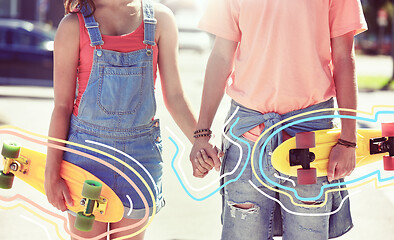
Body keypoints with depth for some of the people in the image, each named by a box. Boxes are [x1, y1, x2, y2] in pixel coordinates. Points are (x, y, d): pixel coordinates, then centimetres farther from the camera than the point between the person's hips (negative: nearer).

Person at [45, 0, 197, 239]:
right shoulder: (75, 25, -4)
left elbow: (174, 97, 4)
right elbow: (62, 105, -3)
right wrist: (52, 174, -4)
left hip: (141, 152, 2)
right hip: (86, 146, -2)